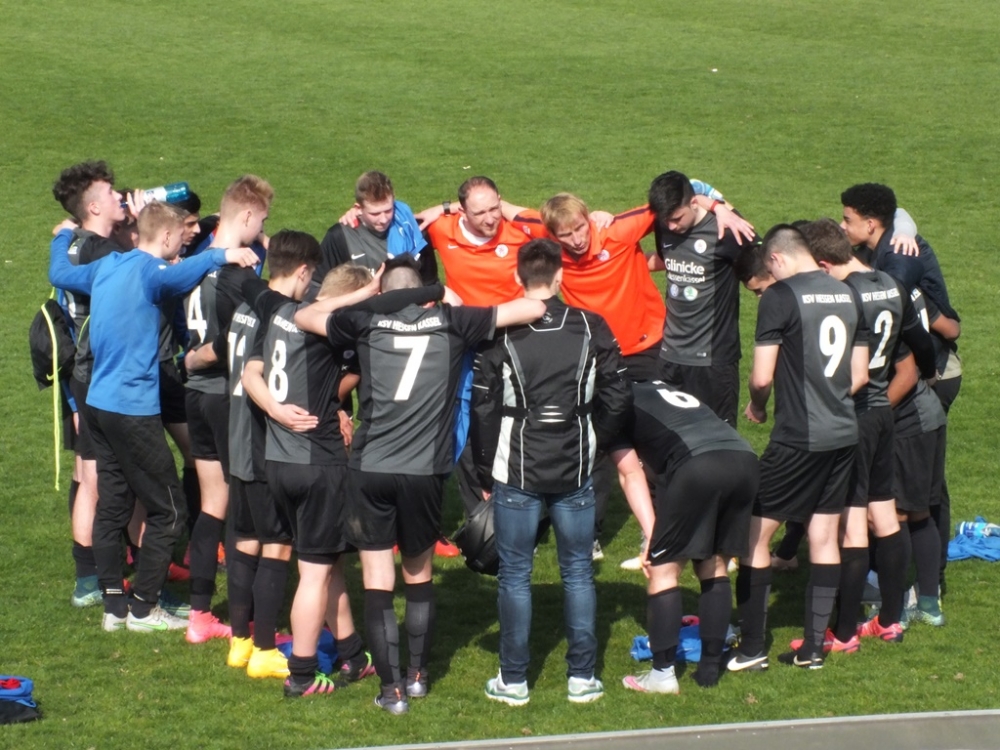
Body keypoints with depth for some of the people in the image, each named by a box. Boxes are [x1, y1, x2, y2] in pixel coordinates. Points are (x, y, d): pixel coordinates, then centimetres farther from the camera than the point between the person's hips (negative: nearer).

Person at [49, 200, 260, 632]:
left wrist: (63, 237, 47)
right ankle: (142, 608, 3)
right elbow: (177, 275, -37)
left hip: (100, 401, 9)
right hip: (135, 407, -9)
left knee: (112, 506, 11)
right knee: (168, 510, 0)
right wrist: (221, 256, -40)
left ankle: (113, 605, 12)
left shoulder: (106, 266, 12)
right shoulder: (150, 270, -13)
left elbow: (60, 273, 30)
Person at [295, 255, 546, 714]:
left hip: (370, 469, -1)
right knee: (419, 576, 21)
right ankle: (418, 675, 29)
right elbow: (534, 308, 3)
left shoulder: (366, 319, 4)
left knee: (378, 582, 5)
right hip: (424, 471, 1)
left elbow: (303, 316, 20)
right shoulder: (451, 321, 3)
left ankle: (392, 690, 2)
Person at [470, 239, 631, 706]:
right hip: (576, 473, 2)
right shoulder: (592, 329, -3)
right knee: (578, 572, 11)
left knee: (514, 574, 6)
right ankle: (582, 677, 13)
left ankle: (513, 680, 10)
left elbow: (483, 408, -4)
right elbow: (616, 399, 2)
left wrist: (485, 474, 7)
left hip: (516, 473, -2)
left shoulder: (502, 334, -8)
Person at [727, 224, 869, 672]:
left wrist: (757, 405, 6)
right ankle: (814, 647, 14)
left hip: (797, 438, -7)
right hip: (843, 434, 7)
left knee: (754, 534, 2)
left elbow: (763, 376, -14)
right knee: (824, 537, 11)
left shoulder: (781, 296, -12)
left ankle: (752, 649, 3)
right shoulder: (847, 296, 8)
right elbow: (859, 376, 12)